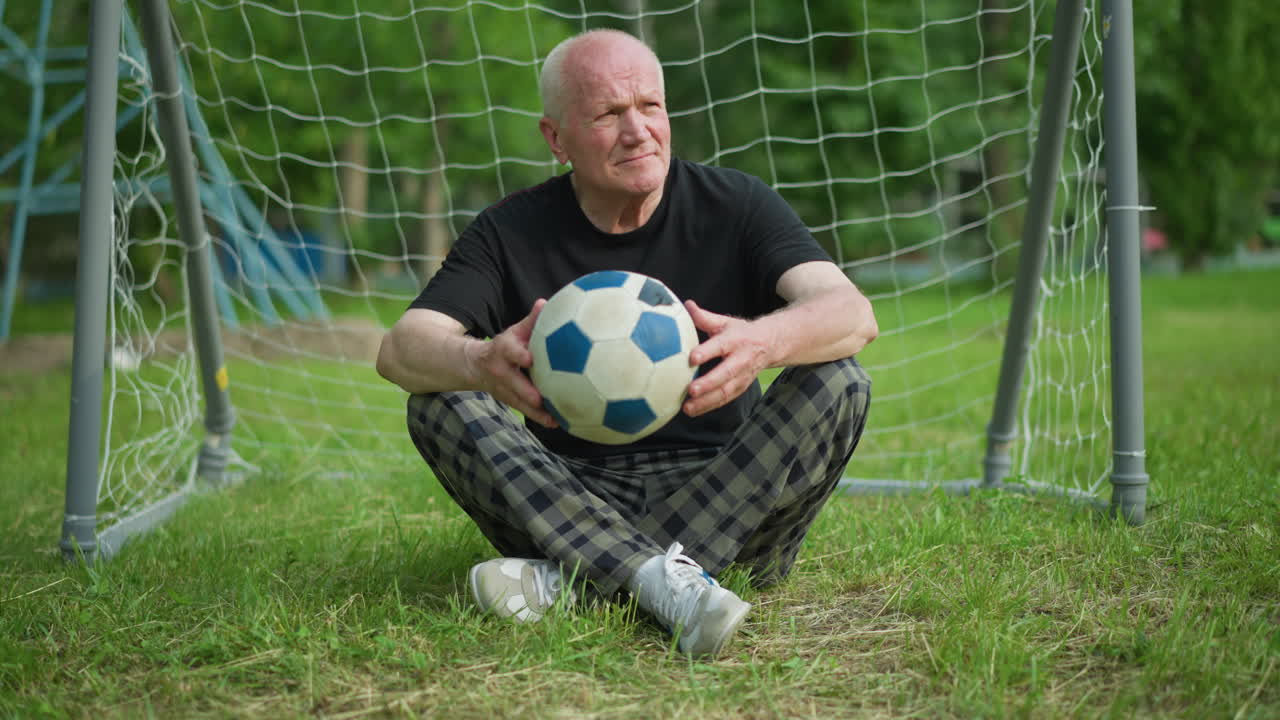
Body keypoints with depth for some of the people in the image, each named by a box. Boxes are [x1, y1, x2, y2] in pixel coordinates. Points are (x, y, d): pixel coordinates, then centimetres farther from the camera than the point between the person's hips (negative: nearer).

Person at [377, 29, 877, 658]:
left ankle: (566, 580, -31)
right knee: (439, 402, -19)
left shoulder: (734, 204, -1)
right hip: (572, 500, 0)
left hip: (725, 497, 0)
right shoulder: (512, 232, 0)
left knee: (838, 382, -23)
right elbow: (400, 348, -13)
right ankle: (668, 583, -36)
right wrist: (482, 362, -38)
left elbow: (852, 313, -16)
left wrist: (761, 342, -41)